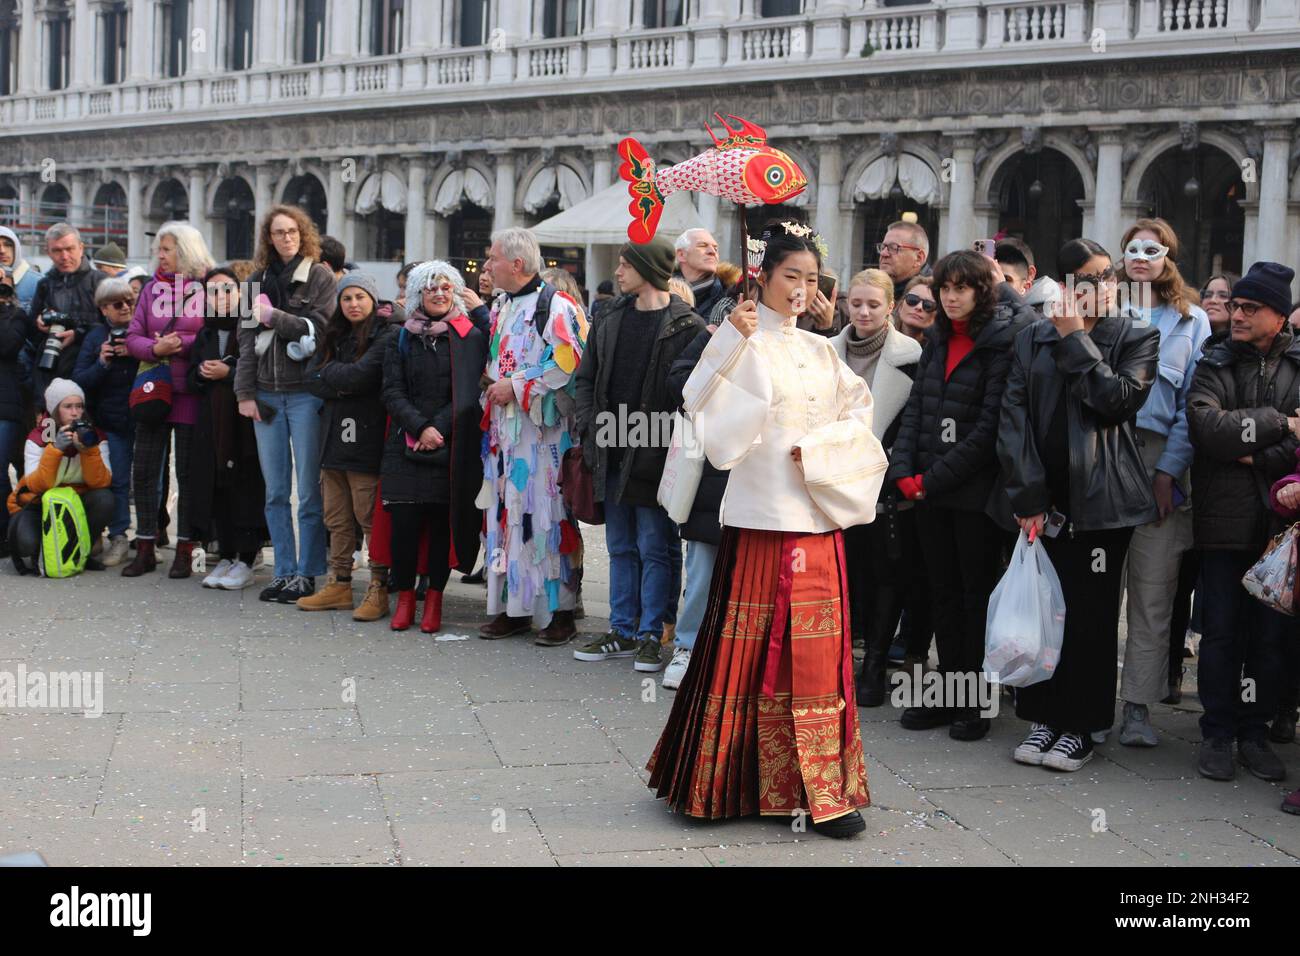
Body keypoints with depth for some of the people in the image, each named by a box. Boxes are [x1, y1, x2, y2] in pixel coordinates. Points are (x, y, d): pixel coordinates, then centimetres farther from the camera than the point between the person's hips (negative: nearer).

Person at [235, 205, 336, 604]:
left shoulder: (321, 277, 1)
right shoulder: (258, 280, 14)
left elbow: (321, 329, -11)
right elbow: (247, 339, 11)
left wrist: (275, 317, -11)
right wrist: (245, 392, 4)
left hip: (306, 392, -4)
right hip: (267, 392, 4)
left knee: (309, 489, -2)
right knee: (275, 491, 6)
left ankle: (306, 574, 4)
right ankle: (284, 571, 12)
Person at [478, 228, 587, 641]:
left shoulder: (556, 307, -9)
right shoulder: (500, 309, 17)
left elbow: (568, 364, -17)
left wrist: (516, 386, -15)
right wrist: (494, 384, 13)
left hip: (543, 430, -8)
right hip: (505, 428, 8)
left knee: (546, 513, -6)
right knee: (507, 512, 7)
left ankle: (561, 608, 1)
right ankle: (512, 605, 13)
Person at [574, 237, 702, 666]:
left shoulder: (685, 325, -8)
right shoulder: (612, 318, 12)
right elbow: (587, 377, 18)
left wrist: (668, 443, -15)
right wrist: (591, 428, 6)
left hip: (655, 455, -7)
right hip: (613, 453, 7)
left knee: (655, 548, 0)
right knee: (620, 546, 13)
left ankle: (651, 635, 8)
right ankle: (623, 630, 21)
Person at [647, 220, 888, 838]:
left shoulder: (820, 351, 15)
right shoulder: (745, 342, -2)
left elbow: (857, 416, 11)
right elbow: (703, 401, -17)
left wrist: (817, 450, -6)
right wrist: (736, 339, -25)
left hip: (818, 516, 5)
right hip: (763, 515, -5)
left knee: (816, 652, 5)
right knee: (756, 651, -2)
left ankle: (820, 791, 10)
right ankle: (727, 781, 11)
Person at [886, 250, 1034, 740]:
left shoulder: (1003, 343, -10)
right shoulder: (938, 341, 12)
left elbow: (989, 426, -15)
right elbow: (916, 407, 10)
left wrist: (935, 478, -14)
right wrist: (903, 471, -3)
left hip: (975, 492, -6)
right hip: (929, 494, 6)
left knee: (977, 593, 3)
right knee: (944, 592, 11)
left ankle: (976, 700, 11)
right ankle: (950, 693, 18)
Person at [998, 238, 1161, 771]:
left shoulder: (1136, 338, 5)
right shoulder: (1033, 341, 9)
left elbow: (1120, 397, -13)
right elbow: (1014, 418, 3)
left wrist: (1077, 342, -9)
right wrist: (1026, 495, -6)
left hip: (1102, 501, -2)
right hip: (1043, 501, 2)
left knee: (1092, 614, 1)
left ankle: (1079, 728, 11)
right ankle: (1043, 720, 16)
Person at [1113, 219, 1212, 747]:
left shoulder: (1191, 321, 10)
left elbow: (1192, 404, 3)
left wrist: (1169, 470, -6)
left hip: (1160, 461, -1)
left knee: (1153, 591, -2)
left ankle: (1138, 706, 2)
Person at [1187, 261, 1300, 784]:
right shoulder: (1214, 364, 5)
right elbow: (1207, 425, -13)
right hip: (1225, 520, -1)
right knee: (1220, 631, 4)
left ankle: (1255, 731, 19)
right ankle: (1218, 734, 14)